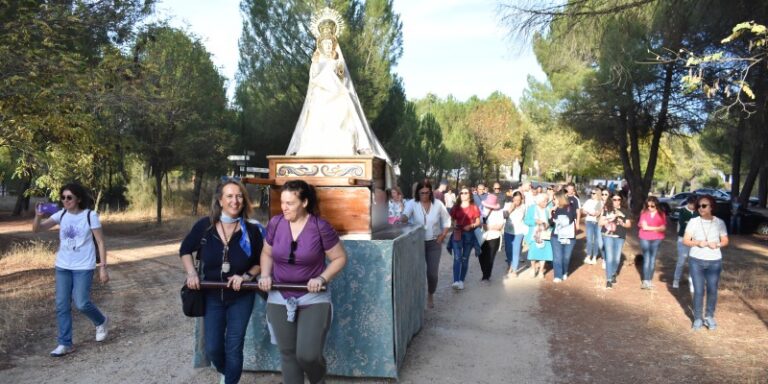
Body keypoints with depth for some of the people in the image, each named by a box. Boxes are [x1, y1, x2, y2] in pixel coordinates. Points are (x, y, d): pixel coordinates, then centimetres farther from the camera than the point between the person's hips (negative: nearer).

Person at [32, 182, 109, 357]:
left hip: (83, 267, -4)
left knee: (81, 304, -8)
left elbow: (100, 243, -8)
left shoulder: (90, 216, -10)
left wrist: (103, 267, -12)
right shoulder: (61, 215, 1)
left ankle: (101, 321, 23)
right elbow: (37, 229, -2)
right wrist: (38, 215, -24)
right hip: (62, 266, 5)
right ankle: (65, 343, 14)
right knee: (62, 305, 3)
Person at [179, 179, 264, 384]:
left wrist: (246, 276, -19)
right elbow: (185, 250, 6)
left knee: (234, 348, 4)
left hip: (241, 298, -2)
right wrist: (191, 273, -7)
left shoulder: (251, 231, -15)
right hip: (212, 296, 2)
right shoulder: (204, 226, -12)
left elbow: (260, 263, -2)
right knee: (212, 348, 10)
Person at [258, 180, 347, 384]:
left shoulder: (320, 227, -13)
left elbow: (340, 257, -4)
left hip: (314, 298, -3)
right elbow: (267, 253, 12)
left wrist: (322, 278, -17)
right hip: (279, 298, 4)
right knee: (287, 353, 10)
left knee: (308, 355, -9)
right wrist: (265, 275, -5)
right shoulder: (275, 223, -3)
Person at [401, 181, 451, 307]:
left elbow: (447, 220, 8)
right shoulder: (413, 204, -9)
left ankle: (431, 295, 26)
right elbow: (406, 214, -28)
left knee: (432, 273, 0)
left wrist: (443, 235, -1)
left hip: (434, 243, 1)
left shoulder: (438, 204, -3)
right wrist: (402, 220, -50)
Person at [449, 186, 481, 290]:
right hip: (457, 234, 0)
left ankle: (462, 281, 17)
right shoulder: (456, 207, 5)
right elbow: (452, 221, 10)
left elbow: (478, 222, 3)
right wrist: (454, 227, -10)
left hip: (469, 234, 0)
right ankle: (456, 281, -19)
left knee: (465, 258, 7)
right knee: (457, 258, -12)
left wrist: (471, 226, -16)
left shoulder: (474, 208, 1)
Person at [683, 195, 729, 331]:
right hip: (696, 261, -1)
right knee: (698, 291, 2)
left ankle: (709, 316, 24)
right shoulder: (693, 221, -3)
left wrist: (717, 244, -16)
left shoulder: (719, 222, 0)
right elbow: (685, 240, -2)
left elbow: (725, 241, 5)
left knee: (712, 290, 6)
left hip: (715, 262, 1)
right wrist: (697, 243, -20)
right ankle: (698, 318, 13)